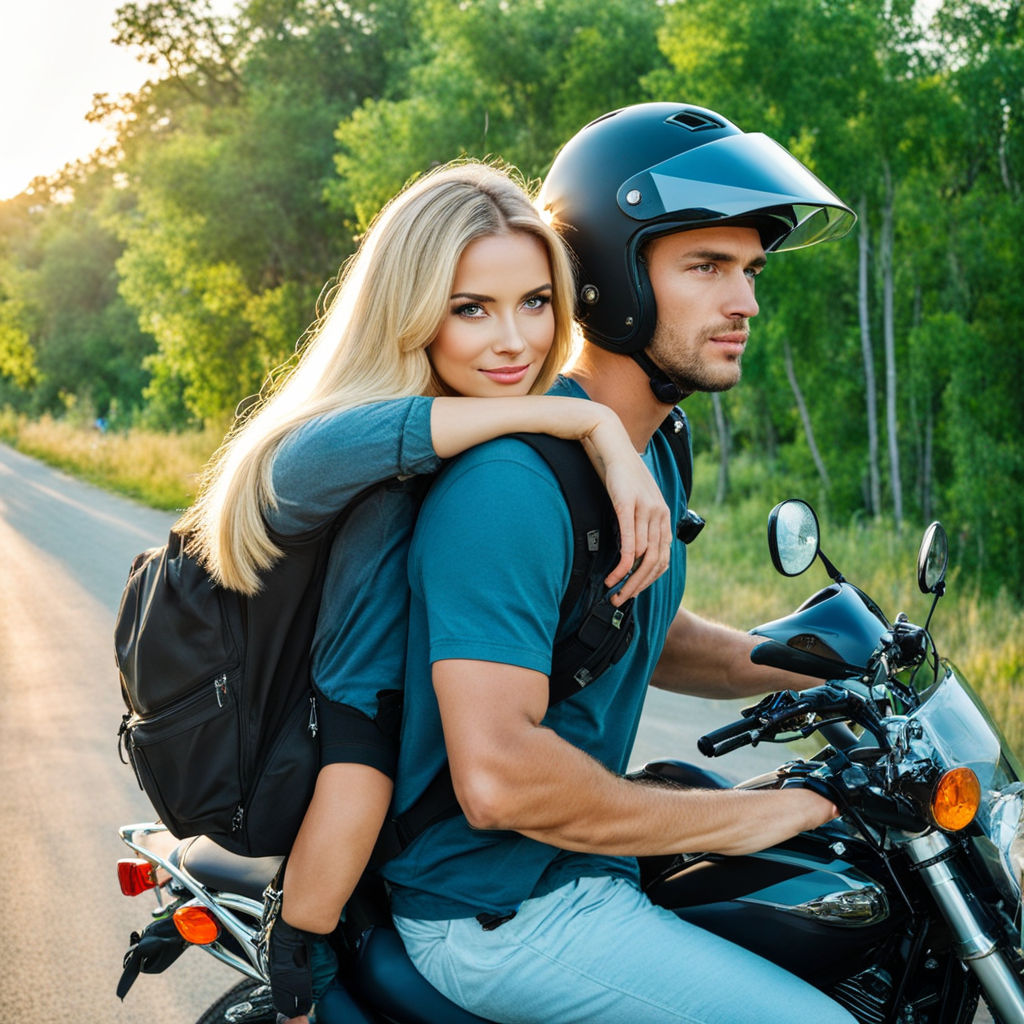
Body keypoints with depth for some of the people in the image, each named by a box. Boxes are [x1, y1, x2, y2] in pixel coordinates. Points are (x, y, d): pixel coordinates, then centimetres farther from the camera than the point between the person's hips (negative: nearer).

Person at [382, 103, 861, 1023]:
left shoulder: (655, 452, 6)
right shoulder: (512, 480, -26)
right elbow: (498, 776, -32)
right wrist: (734, 819, -22)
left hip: (578, 860, 10)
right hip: (503, 907, -10)